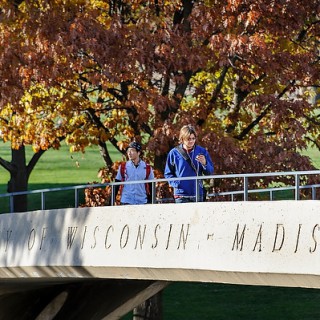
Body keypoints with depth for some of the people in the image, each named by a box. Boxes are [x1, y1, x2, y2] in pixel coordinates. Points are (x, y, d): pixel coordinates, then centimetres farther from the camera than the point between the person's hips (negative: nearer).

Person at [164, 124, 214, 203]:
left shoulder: (202, 151, 7)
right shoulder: (174, 153, 1)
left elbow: (210, 172, 7)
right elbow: (168, 173, 6)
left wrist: (204, 163, -14)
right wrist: (176, 184, -11)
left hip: (198, 194, 2)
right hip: (181, 195, -2)